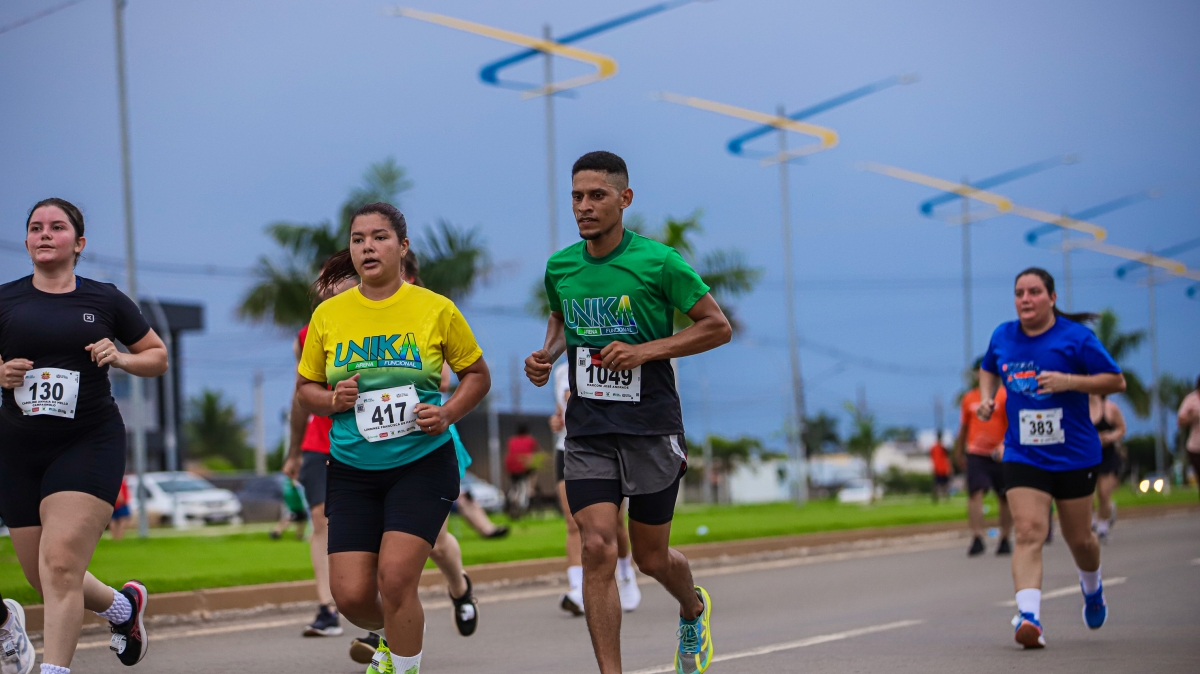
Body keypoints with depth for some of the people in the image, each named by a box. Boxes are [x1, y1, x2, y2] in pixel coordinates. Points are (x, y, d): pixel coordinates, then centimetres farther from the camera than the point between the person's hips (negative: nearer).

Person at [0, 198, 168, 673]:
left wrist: (119, 358, -6)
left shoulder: (105, 300, 3)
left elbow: (158, 357, 13)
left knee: (61, 564, -18)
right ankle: (123, 606, 37)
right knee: (42, 578, 10)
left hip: (90, 443, -3)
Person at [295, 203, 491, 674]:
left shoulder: (436, 310, -3)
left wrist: (449, 412, -11)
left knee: (395, 578, -17)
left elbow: (477, 375, 8)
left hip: (422, 463, -3)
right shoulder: (328, 314, 2)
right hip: (351, 470, 3)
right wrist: (332, 400, -10)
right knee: (350, 594, -2)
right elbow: (305, 389, 12)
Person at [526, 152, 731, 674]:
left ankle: (694, 608, 45)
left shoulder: (658, 262, -11)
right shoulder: (559, 267, 4)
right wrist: (548, 356, 3)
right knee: (598, 547, -13)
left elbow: (718, 327, -5)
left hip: (651, 428, -3)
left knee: (652, 558, 10)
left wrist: (646, 350, -16)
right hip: (587, 431, 3)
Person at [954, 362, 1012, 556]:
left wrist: (1005, 444, -21)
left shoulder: (1005, 396, 0)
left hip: (1000, 455, -1)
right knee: (975, 493, -14)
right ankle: (977, 538, -19)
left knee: (1005, 498, 5)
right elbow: (964, 428, 18)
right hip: (975, 454, 1)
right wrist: (959, 453, 20)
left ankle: (1005, 539, 16)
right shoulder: (968, 398, 10)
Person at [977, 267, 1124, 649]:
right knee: (1029, 533, -17)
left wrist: (1069, 381, -20)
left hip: (1075, 455, -1)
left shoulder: (1075, 337, -8)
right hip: (1023, 456, 2)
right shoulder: (1002, 337, 5)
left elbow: (1117, 381, -6)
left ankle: (1092, 587, 46)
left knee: (1079, 539, 11)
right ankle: (1029, 618, -28)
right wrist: (987, 398, 6)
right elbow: (989, 369, 27)